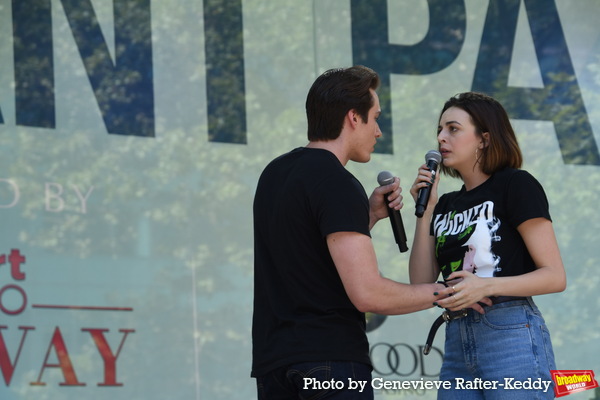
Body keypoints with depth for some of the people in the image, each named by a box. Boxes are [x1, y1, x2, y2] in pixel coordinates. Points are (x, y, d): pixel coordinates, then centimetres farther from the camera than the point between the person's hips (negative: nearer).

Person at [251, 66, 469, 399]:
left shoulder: (274, 174, 14)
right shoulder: (338, 185, -13)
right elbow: (368, 293, -20)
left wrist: (370, 215, 17)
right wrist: (441, 293, -6)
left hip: (272, 361, 9)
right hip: (330, 361, -9)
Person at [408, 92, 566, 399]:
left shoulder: (516, 185, -1)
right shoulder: (446, 205, 19)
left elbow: (555, 276, -8)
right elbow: (421, 282, 9)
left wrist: (486, 286, -22)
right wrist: (425, 211, 5)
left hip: (512, 338, -6)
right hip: (457, 344, 6)